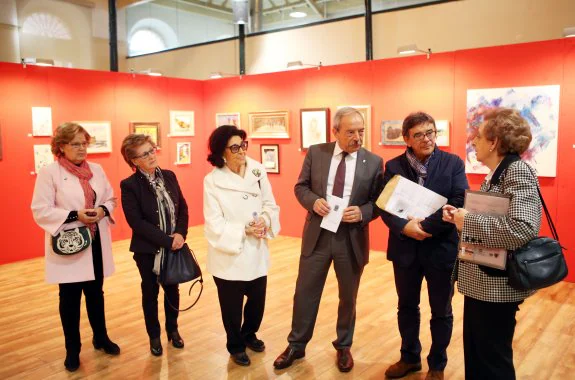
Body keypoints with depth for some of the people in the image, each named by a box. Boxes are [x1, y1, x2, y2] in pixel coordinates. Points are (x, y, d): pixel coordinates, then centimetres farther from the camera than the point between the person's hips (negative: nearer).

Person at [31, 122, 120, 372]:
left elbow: (111, 198, 11)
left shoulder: (96, 169, 6)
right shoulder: (49, 172, -9)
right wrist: (74, 215, -21)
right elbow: (40, 210, -12)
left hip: (96, 243, 4)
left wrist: (103, 210, -11)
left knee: (96, 293, 17)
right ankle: (72, 349, 25)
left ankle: (101, 338, 35)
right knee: (70, 298, 8)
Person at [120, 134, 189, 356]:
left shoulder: (169, 176, 1)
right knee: (150, 292, 13)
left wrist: (180, 234, -13)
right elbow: (136, 222, -18)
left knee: (172, 289, 16)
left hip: (174, 245, 4)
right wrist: (167, 240, -21)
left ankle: (173, 330, 37)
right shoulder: (129, 185, -13)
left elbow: (183, 207, 3)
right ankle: (154, 336, 31)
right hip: (147, 249, -4)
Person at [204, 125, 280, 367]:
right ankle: (235, 346, 38)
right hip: (228, 255, -3)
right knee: (232, 306, 12)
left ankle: (249, 334, 46)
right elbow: (214, 224, -14)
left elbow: (271, 205, 2)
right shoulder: (212, 180, -12)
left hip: (257, 252, 3)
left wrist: (265, 221, -18)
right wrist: (244, 230, -23)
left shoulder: (258, 171, -3)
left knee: (257, 301, 17)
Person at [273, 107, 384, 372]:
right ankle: (296, 346, 32)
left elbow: (379, 201, -1)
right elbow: (300, 186, 4)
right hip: (317, 234, 1)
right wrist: (313, 200, -16)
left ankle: (343, 347, 38)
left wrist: (362, 212, -20)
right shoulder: (315, 153, -1)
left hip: (352, 238, 0)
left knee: (348, 297, 16)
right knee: (305, 293, 12)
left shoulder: (374, 162, -4)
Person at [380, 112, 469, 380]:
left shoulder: (453, 163, -5)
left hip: (442, 248, -2)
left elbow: (460, 203, -15)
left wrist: (425, 225, -22)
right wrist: (404, 227, -22)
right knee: (406, 307, 18)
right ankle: (409, 357, 39)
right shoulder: (393, 166, 0)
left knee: (441, 312, 13)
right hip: (405, 248, 2)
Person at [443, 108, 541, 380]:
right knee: (474, 350, 21)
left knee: (492, 358, 8)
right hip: (480, 279, 9)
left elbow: (523, 229, -32)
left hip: (497, 283, -9)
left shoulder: (517, 171, -19)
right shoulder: (496, 173, 10)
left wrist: (468, 222, -24)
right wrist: (461, 217, 2)